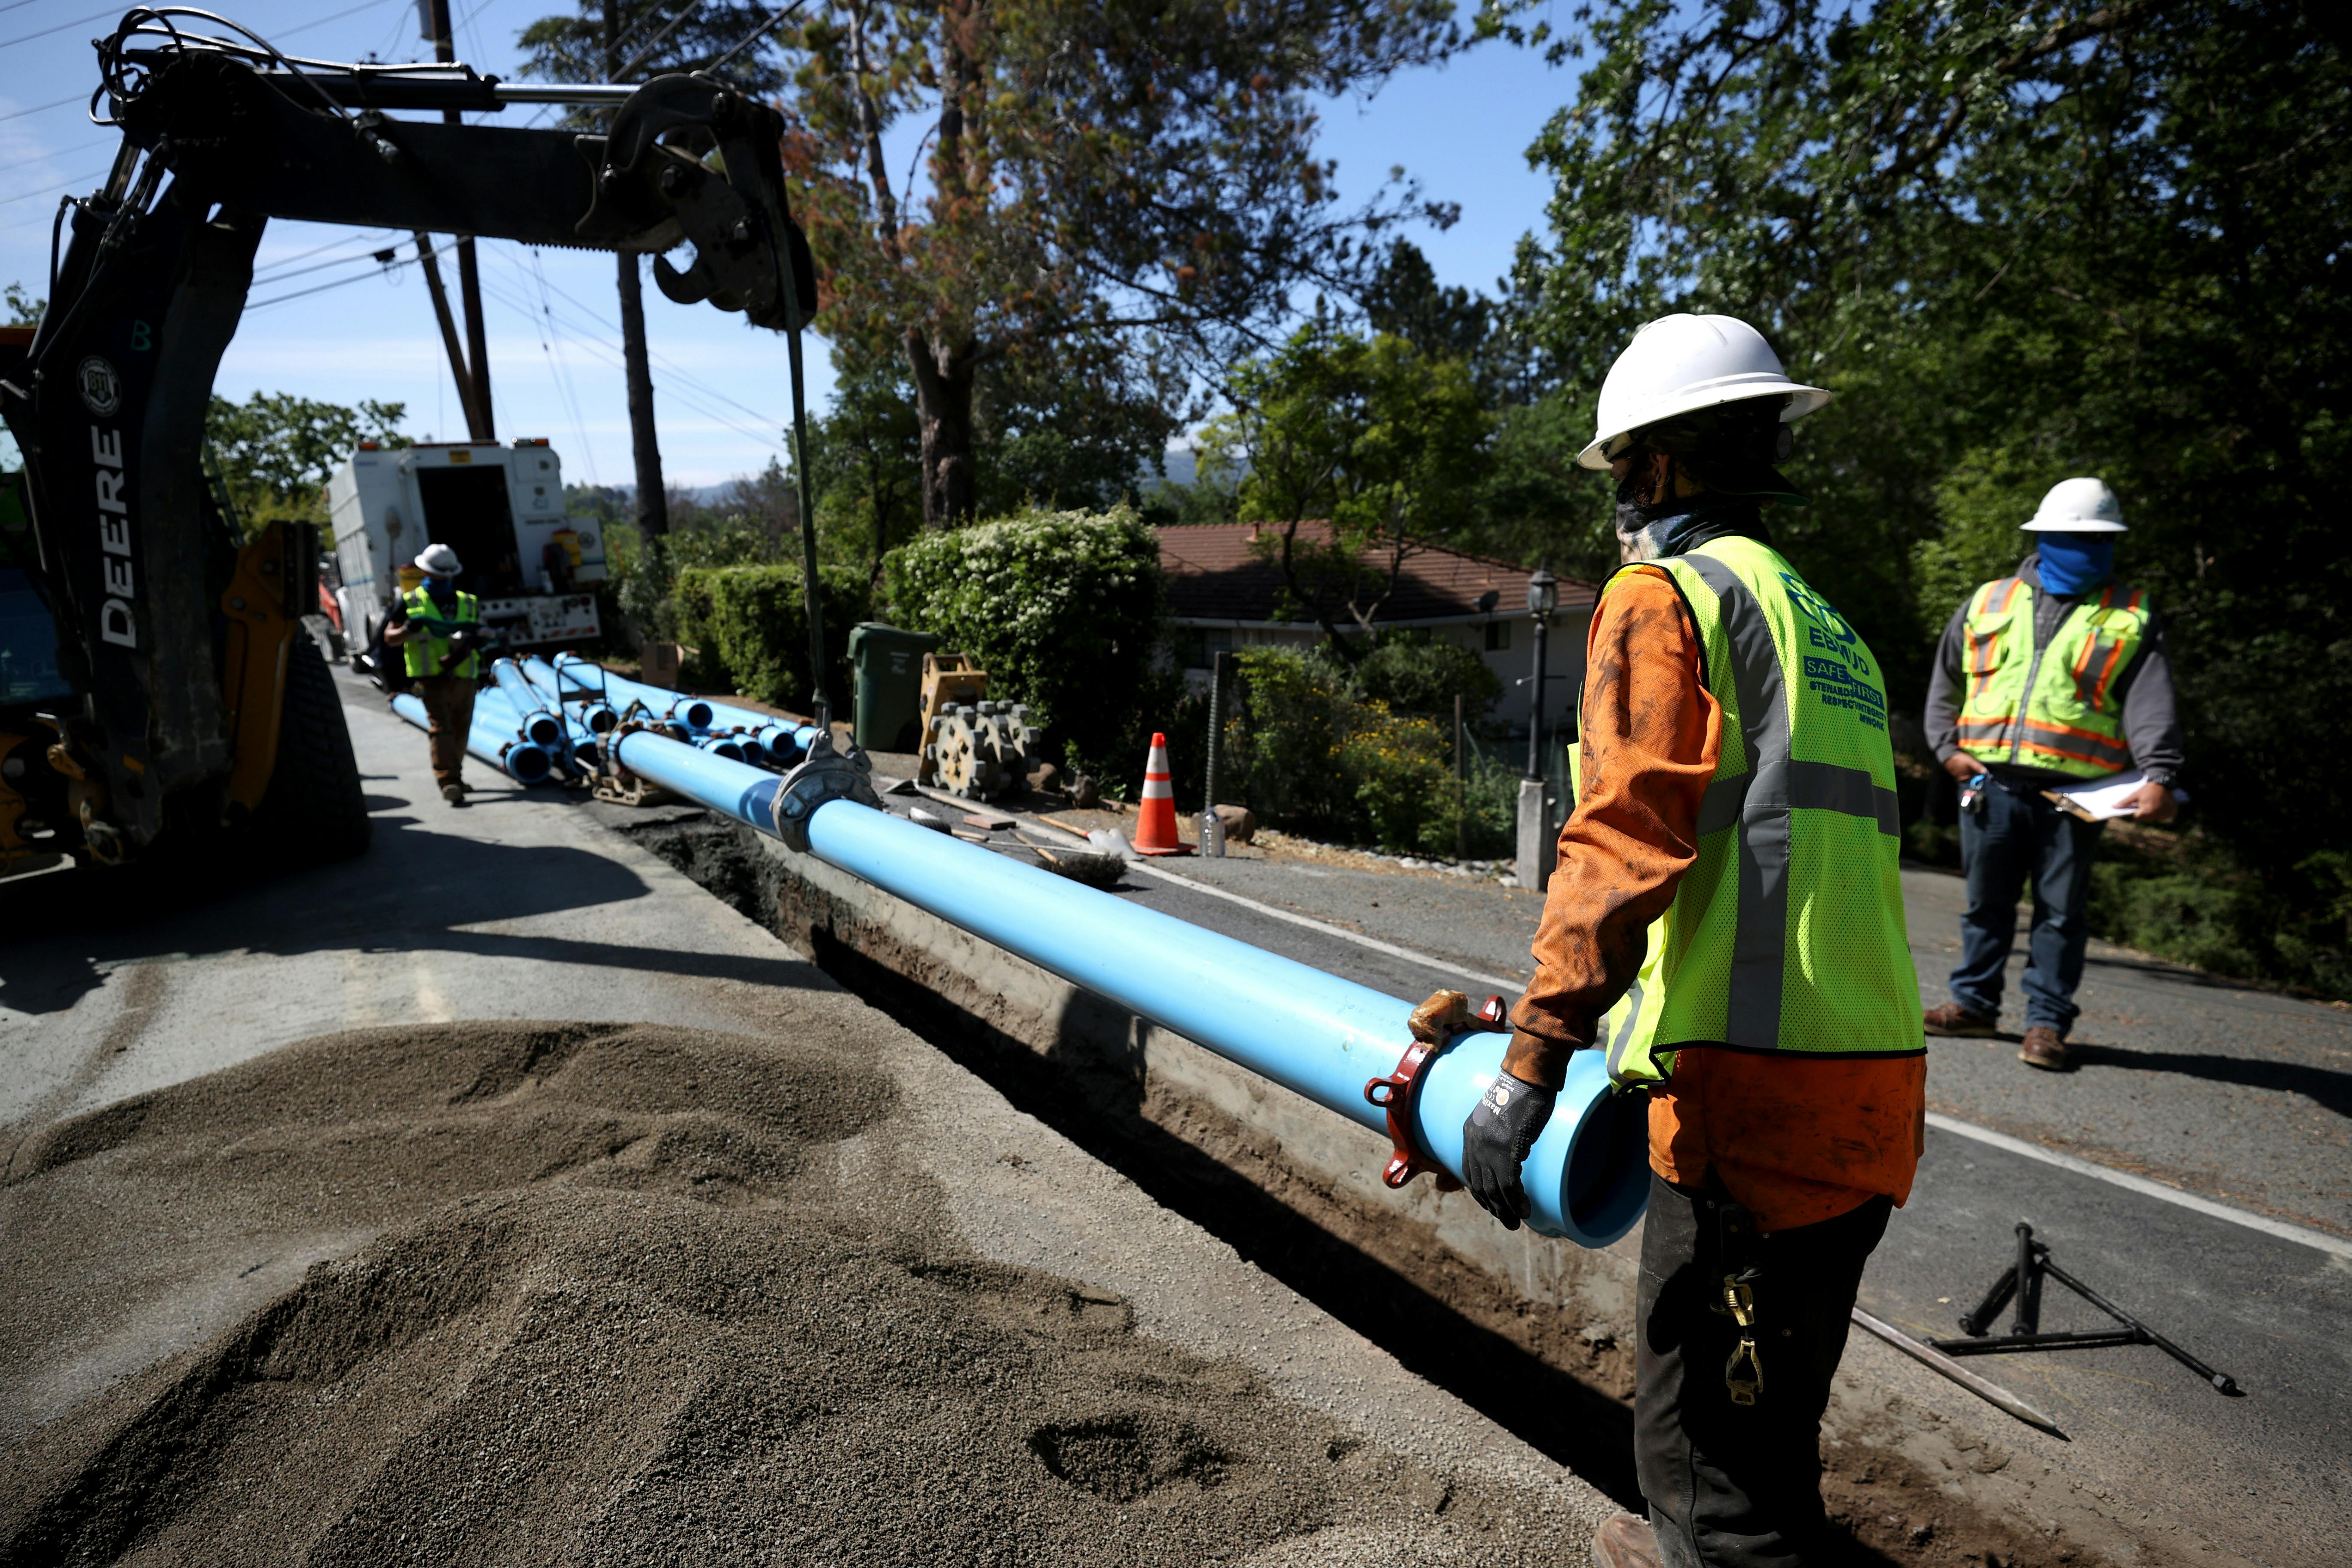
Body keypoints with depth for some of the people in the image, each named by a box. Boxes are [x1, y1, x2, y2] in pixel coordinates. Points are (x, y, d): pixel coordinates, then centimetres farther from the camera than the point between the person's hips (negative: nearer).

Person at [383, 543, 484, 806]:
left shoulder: (469, 604, 13)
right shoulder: (410, 603, 7)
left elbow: (475, 640, 5)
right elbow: (390, 639, 8)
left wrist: (459, 656, -16)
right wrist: (408, 630, -14)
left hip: (463, 676, 3)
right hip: (431, 677, -3)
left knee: (460, 729, 11)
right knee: (441, 727, -14)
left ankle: (453, 776, 28)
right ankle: (449, 782, -22)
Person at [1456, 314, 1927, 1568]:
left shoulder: (1665, 597, -6)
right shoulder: (1828, 627, 22)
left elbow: (1628, 839, -19)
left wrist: (1532, 1065, -20)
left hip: (1753, 1092, -10)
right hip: (1873, 1089, 10)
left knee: (1708, 1419, 5)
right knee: (1772, 1402, 25)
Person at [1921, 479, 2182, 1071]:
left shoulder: (2131, 618, 7)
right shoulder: (1989, 603, 11)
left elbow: (2152, 704, -3)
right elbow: (1945, 683, 19)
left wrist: (2157, 776, -17)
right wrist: (1947, 747, 6)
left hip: (2074, 792, -1)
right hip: (1991, 783, 2)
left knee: (2060, 909, 3)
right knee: (1987, 900, 11)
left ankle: (2048, 1021, 12)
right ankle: (1975, 1003, 23)